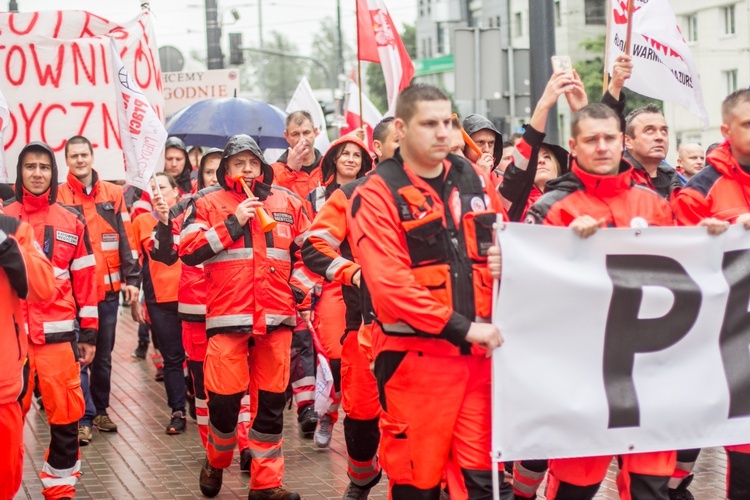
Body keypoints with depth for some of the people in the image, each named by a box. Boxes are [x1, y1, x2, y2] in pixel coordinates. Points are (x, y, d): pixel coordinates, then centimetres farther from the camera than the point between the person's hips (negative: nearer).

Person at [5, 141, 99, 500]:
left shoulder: (72, 222, 8)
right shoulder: (5, 219, 5)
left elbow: (85, 280, 10)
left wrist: (88, 332, 7)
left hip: (57, 334, 1)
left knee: (66, 415, 0)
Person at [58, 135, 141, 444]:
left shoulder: (113, 195, 5)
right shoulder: (58, 197, -1)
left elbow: (126, 240, 4)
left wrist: (132, 278, -3)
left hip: (108, 289, 3)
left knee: (103, 355, 13)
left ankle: (100, 410, 26)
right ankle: (84, 418, 3)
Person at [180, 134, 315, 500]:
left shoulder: (287, 203, 12)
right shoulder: (208, 204, 4)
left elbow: (303, 253, 19)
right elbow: (187, 251, -7)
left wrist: (303, 298, 8)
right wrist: (233, 224, -11)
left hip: (276, 318, 3)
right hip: (228, 317, -3)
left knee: (271, 401, 5)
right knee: (224, 399, -3)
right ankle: (216, 462, 26)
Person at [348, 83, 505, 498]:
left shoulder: (474, 182, 11)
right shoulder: (378, 194, -6)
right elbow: (390, 286, -16)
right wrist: (462, 327, -18)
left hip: (479, 352, 5)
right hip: (415, 355, -5)